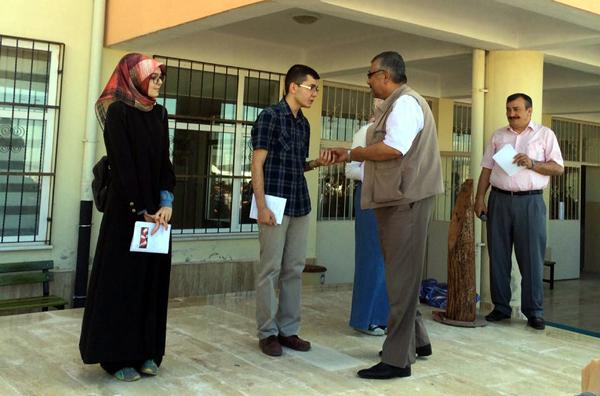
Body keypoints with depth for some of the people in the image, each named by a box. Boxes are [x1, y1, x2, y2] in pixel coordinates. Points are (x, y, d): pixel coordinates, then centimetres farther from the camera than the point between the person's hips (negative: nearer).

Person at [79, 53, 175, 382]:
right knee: (123, 277, -1)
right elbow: (122, 164, -14)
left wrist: (166, 203, -5)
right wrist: (142, 209, -16)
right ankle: (117, 356, 9)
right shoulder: (118, 111, -8)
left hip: (157, 209, 7)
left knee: (152, 277, 8)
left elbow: (165, 161, 8)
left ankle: (146, 351, 17)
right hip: (127, 208, -6)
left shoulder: (159, 113, 12)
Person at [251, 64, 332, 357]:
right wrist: (261, 205, -17)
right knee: (270, 270, -1)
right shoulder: (270, 116, -6)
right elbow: (258, 162, -10)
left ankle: (288, 330, 17)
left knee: (294, 270, 9)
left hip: (300, 206, 7)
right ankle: (267, 332, 8)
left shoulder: (304, 124, 15)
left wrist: (317, 163, 2)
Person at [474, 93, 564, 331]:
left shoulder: (545, 134, 6)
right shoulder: (498, 136, 15)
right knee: (498, 256, 4)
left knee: (532, 258, -2)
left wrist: (532, 164, -15)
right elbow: (486, 169, 13)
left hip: (530, 202, -3)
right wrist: (479, 198, 4)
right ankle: (501, 307, 13)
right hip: (499, 200, 3)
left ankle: (534, 312, 5)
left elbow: (558, 168, 1)